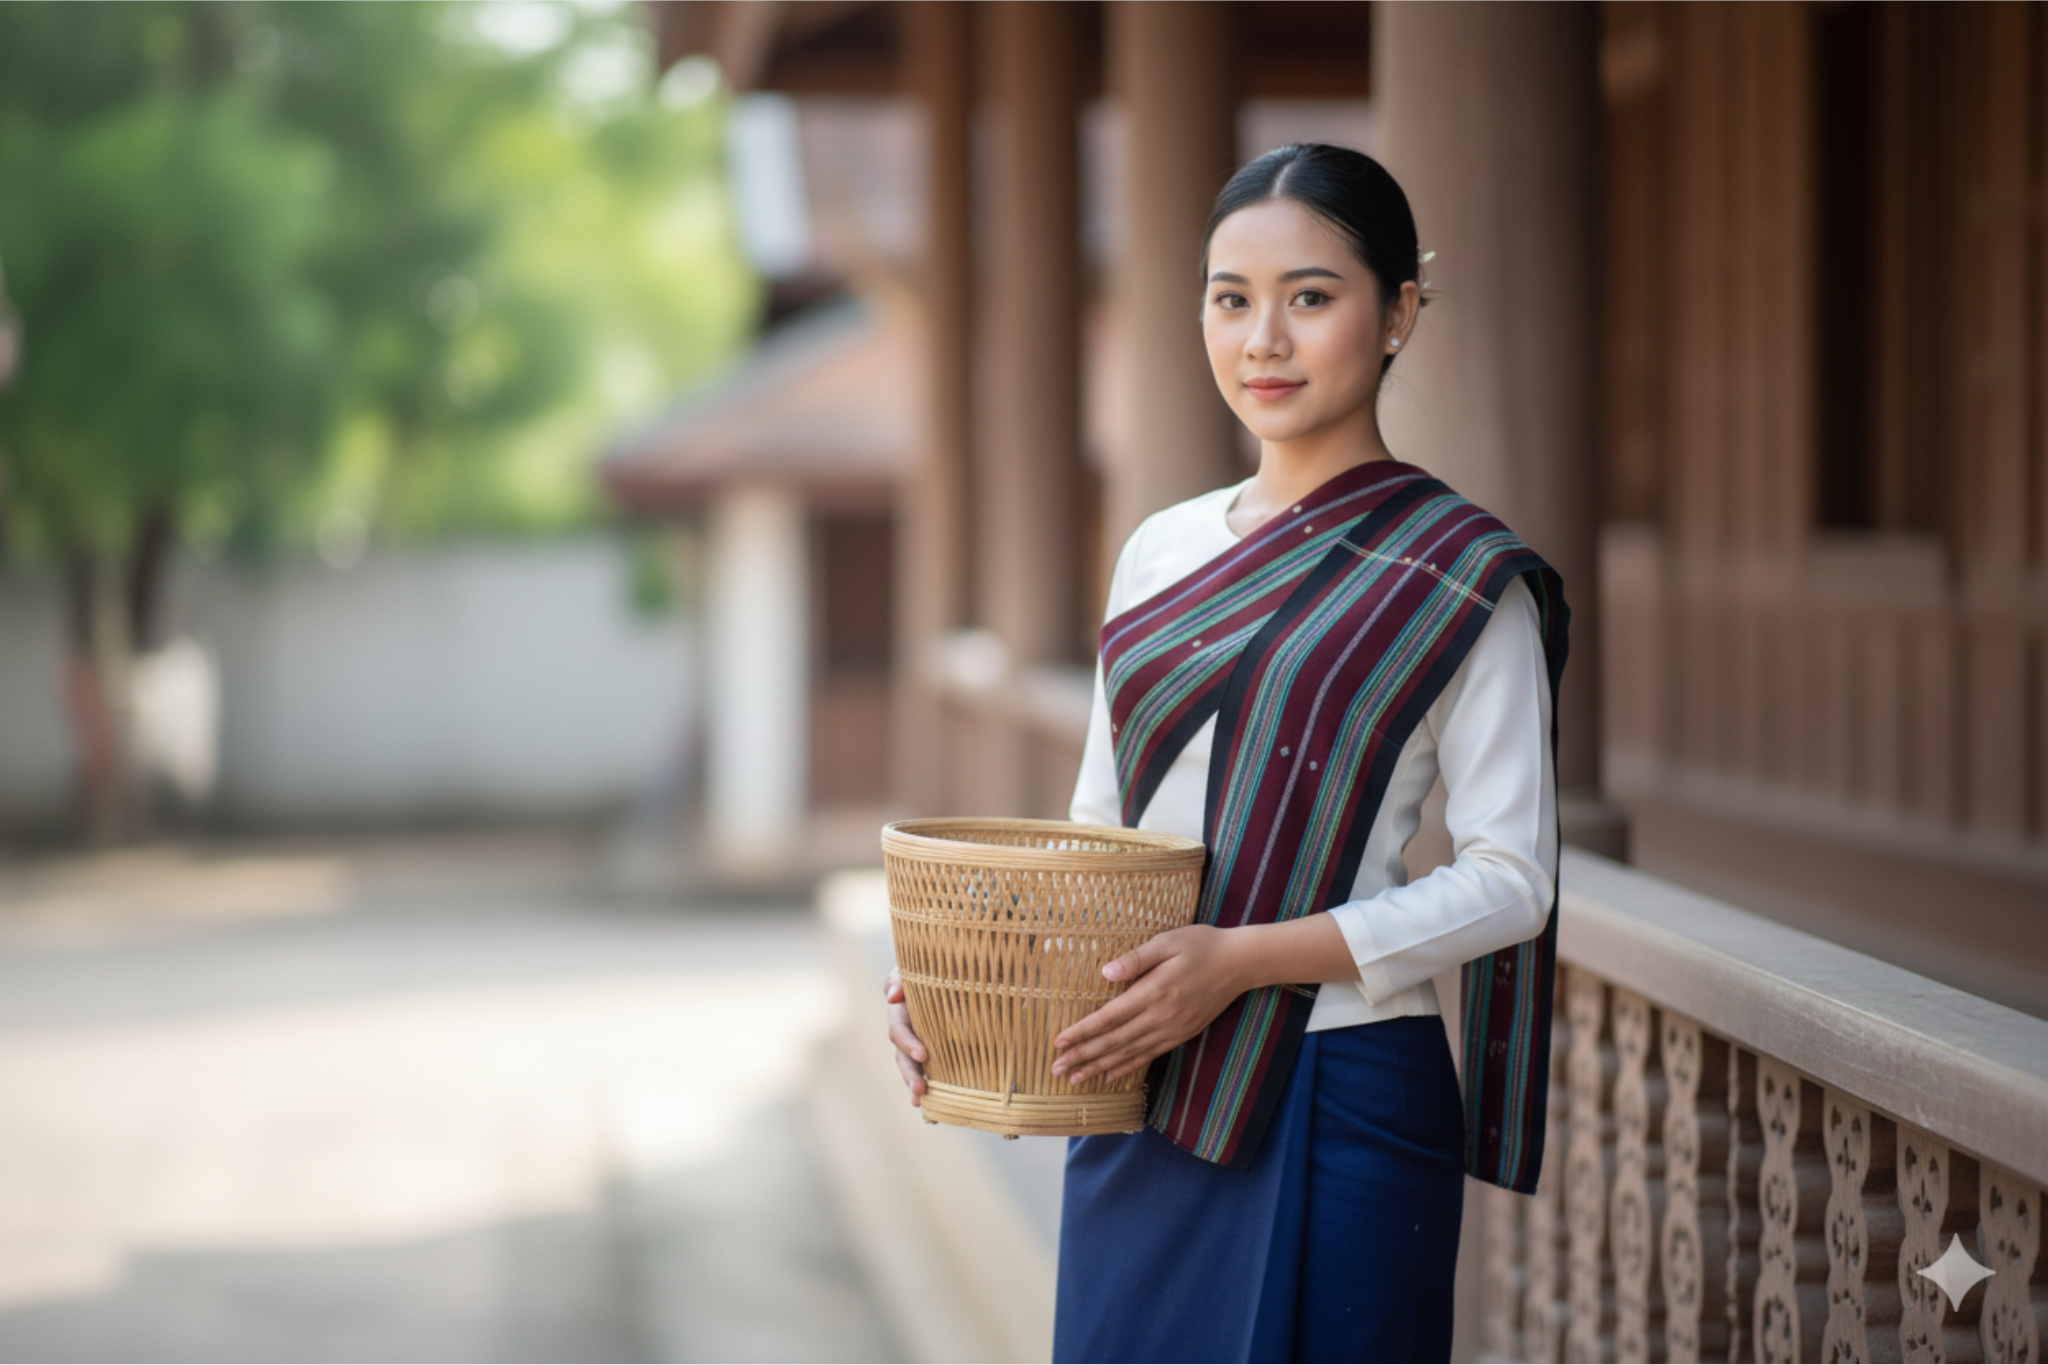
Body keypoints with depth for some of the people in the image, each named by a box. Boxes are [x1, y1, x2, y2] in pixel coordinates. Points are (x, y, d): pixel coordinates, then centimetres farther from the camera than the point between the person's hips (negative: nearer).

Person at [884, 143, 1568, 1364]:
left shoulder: (1456, 576, -5)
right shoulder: (1161, 554, 12)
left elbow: (1509, 881, -9)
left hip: (1339, 1098, -5)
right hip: (1141, 1094, 5)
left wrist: (1245, 959, -18)